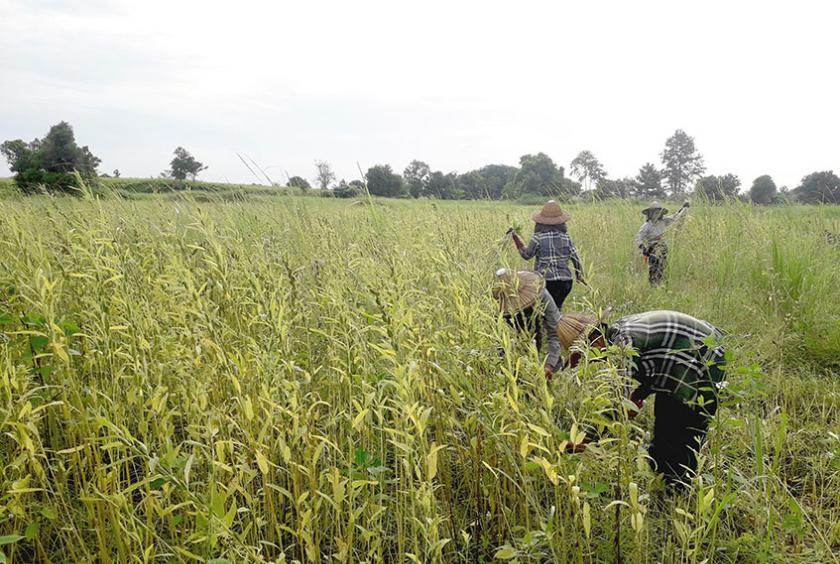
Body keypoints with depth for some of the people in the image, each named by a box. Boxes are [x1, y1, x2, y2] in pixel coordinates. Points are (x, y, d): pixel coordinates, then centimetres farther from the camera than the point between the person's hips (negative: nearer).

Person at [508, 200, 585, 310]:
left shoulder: (538, 238, -8)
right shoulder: (566, 237, 3)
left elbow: (526, 255, 3)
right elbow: (576, 258, 6)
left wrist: (515, 237, 10)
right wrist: (579, 275, 22)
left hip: (546, 281, -4)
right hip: (565, 281, 4)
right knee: (556, 308, 18)